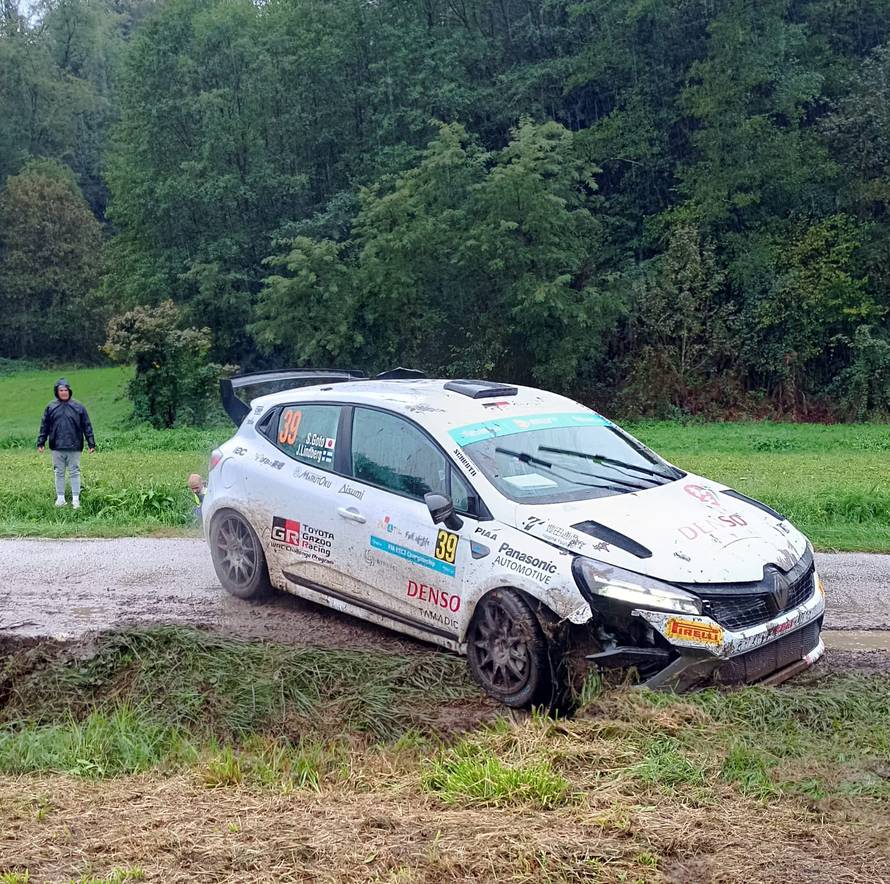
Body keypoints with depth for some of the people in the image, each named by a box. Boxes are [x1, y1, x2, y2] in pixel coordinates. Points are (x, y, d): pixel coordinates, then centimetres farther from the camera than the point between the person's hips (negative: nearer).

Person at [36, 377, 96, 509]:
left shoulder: (78, 407, 1)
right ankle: (60, 498, 17)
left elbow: (87, 426, 2)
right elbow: (44, 427, 9)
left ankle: (76, 499, 8)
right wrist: (40, 443, 3)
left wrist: (91, 444, -1)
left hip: (74, 447, -1)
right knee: (59, 473, 8)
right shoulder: (51, 407, 5)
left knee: (75, 473, 2)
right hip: (57, 447, 2)